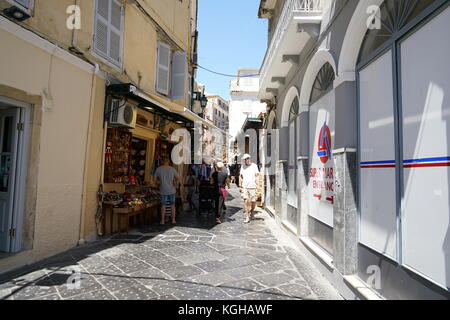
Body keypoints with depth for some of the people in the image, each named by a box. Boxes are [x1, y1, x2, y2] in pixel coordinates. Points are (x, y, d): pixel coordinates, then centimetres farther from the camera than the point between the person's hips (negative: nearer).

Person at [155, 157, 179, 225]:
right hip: (172, 190, 0)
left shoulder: (159, 169, -6)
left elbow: (156, 178, 7)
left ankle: (162, 220, 15)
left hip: (163, 190, 0)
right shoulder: (172, 169, -5)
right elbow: (177, 177, 5)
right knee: (172, 205, 10)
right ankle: (173, 220, 14)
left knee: (163, 205, 9)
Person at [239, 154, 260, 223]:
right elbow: (240, 176, 15)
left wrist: (257, 184, -10)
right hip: (244, 187, 2)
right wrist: (240, 186, 9)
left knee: (253, 201, 3)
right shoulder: (242, 167, 11)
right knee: (246, 201, -4)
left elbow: (256, 175, 1)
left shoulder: (254, 166, 2)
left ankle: (252, 212, 32)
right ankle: (247, 217, 1)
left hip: (252, 187, -2)